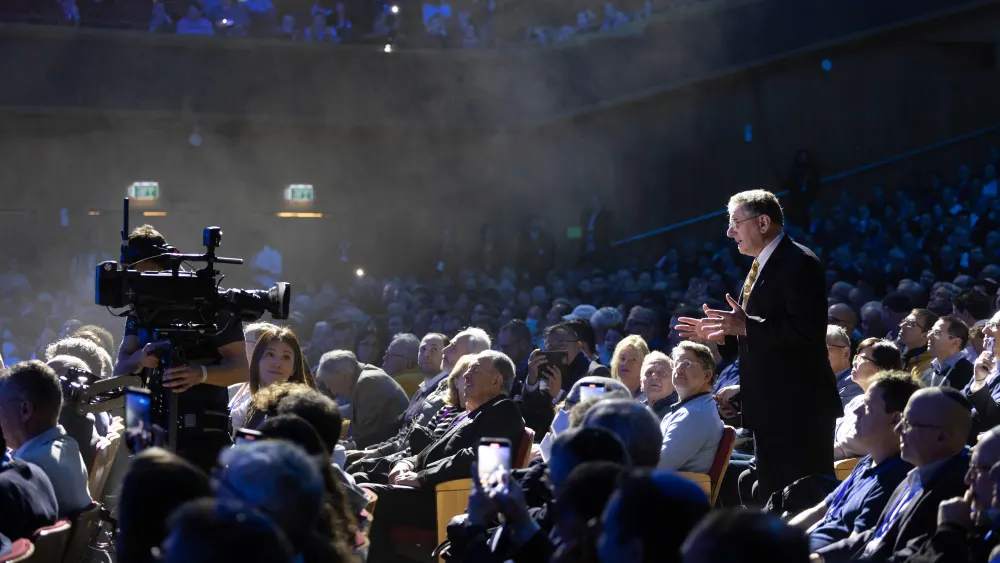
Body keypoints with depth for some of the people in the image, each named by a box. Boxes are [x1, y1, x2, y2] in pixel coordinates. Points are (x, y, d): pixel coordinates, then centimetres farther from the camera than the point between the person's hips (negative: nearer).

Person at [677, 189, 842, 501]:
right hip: (772, 411, 10)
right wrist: (723, 334, 11)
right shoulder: (763, 267, 17)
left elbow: (808, 331, -25)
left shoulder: (798, 263, -13)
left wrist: (746, 326, -24)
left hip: (798, 408, -10)